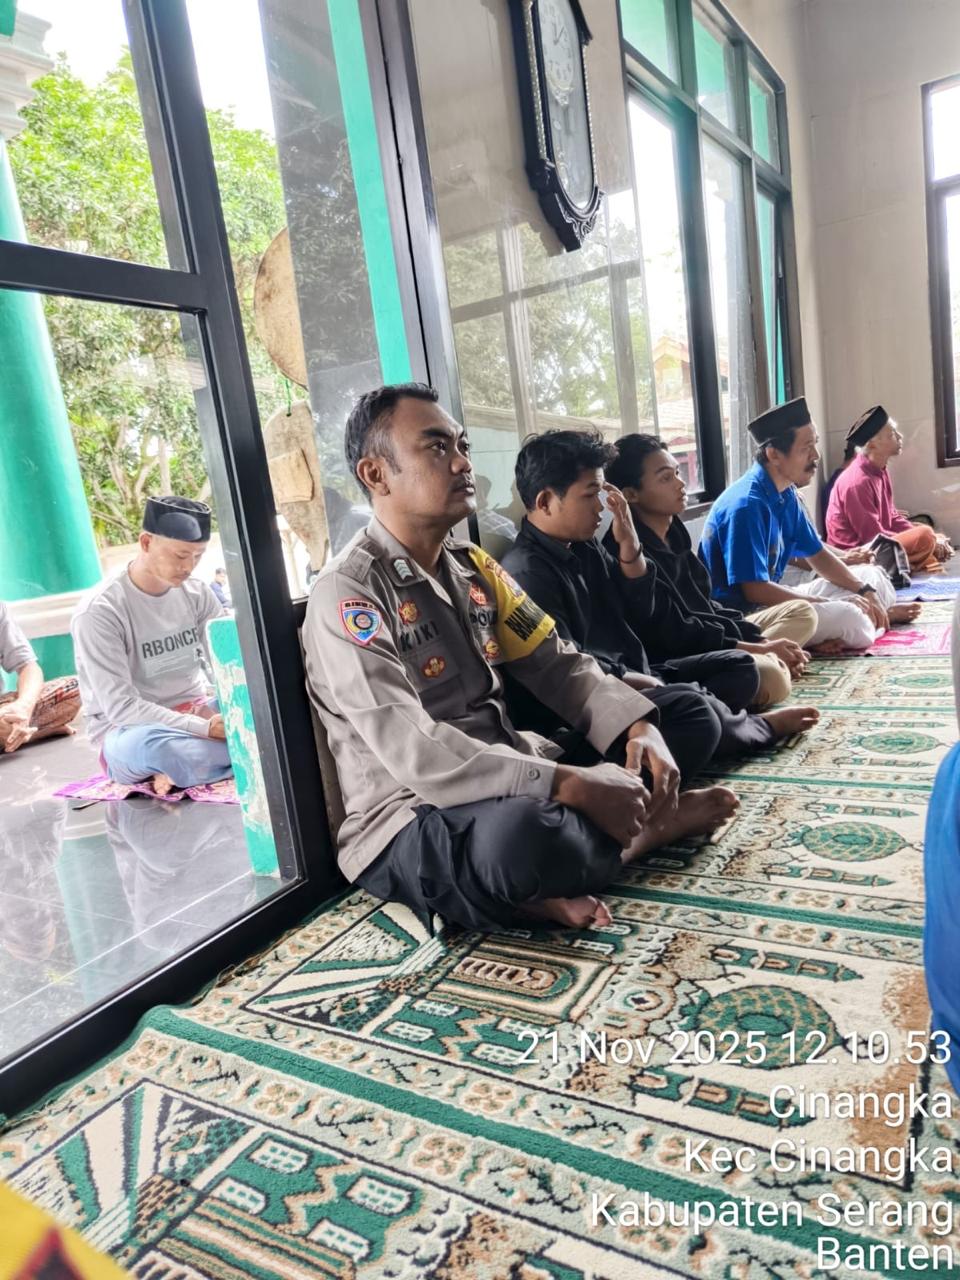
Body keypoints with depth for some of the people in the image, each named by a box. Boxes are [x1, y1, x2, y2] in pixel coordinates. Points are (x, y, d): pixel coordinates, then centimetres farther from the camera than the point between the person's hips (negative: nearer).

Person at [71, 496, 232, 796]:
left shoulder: (197, 593, 0)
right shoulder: (99, 611, -17)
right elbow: (120, 708, -22)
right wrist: (207, 729, -31)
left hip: (196, 714, 5)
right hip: (129, 732, -5)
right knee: (152, 746, -41)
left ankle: (182, 766, -23)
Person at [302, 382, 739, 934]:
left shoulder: (474, 566, 8)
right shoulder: (346, 594, -16)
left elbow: (558, 664, 7)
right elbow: (413, 754, -26)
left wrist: (640, 727, -12)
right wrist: (572, 784, -30)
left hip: (511, 783, 7)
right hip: (411, 822, -7)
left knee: (684, 716, 6)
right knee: (523, 833, -38)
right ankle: (637, 831, -6)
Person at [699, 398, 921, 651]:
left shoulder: (786, 494, 6)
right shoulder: (746, 505, -23)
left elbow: (818, 555, 15)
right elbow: (754, 589, -26)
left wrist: (866, 592, 1)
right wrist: (832, 605, -19)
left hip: (771, 598, 10)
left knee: (872, 577, 16)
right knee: (847, 617, -29)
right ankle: (872, 617, -1)